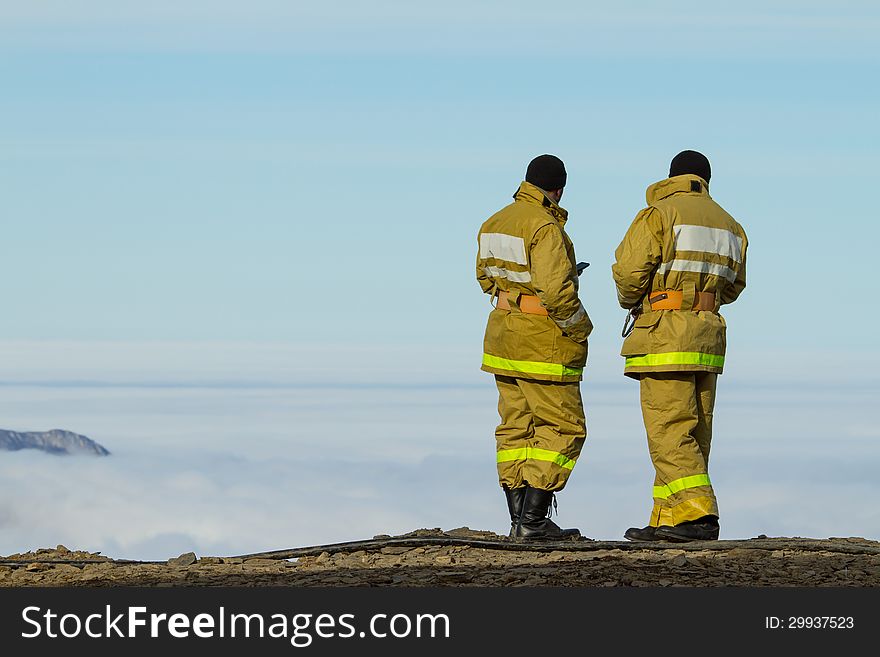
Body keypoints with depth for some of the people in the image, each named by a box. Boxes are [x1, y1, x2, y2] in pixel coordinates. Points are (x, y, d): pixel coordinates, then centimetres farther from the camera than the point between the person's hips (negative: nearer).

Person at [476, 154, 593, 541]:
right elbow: (556, 291, -25)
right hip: (544, 344, -8)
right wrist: (580, 328, -11)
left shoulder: (494, 223, 8)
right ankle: (532, 521, -8)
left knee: (515, 428, 11)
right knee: (562, 428, -2)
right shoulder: (546, 228, -19)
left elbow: (486, 277, 21)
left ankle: (519, 519, 10)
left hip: (503, 333, 8)